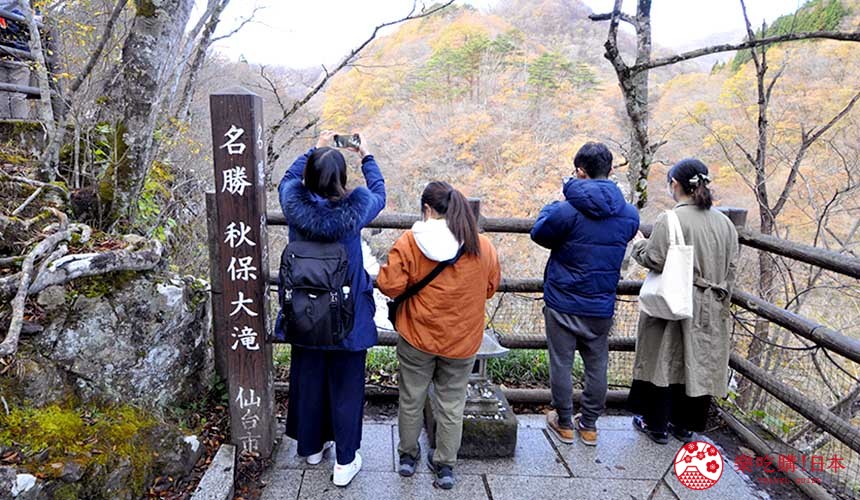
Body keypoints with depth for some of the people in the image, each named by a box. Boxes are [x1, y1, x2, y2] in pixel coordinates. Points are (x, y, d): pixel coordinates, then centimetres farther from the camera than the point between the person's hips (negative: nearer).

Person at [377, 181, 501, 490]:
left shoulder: (409, 242, -15)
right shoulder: (483, 247, -6)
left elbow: (390, 285, -16)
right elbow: (490, 288, 7)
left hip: (417, 338, -1)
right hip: (462, 341, 2)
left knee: (411, 398, 19)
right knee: (451, 403, 16)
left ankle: (408, 455, 35)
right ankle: (445, 465, 26)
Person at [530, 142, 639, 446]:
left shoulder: (567, 210, -18)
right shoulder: (629, 214, -2)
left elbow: (539, 233, -5)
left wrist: (551, 209, 8)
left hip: (563, 303, -4)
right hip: (602, 306, 4)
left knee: (561, 365, 11)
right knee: (597, 367, 16)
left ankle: (564, 424, 24)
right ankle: (589, 426, 28)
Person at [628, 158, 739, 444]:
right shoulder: (725, 222, 5)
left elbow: (654, 260, -19)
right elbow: (730, 270, 8)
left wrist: (638, 244, 1)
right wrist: (720, 301, 18)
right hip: (710, 310, 6)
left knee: (663, 361, 8)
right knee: (698, 364, 15)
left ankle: (657, 426, 19)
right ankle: (685, 425, 28)